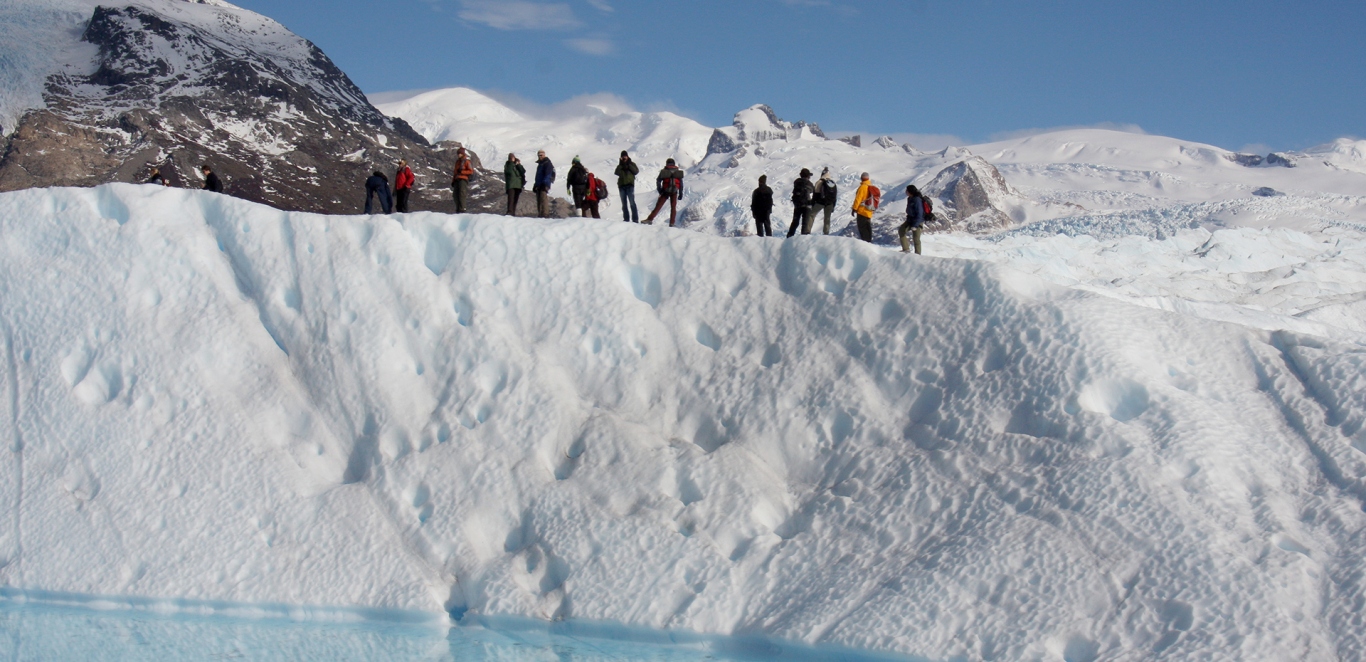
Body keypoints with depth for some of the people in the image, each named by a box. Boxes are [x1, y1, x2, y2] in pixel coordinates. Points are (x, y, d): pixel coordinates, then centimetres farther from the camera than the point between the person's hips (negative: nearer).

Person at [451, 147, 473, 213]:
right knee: (456, 195, 1)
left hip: (463, 179, -7)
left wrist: (462, 172, -14)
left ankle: (462, 210, -19)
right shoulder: (457, 162, 23)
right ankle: (458, 210, 7)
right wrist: (453, 181, 19)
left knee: (462, 194, -15)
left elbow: (471, 171, -6)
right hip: (457, 180, 7)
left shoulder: (466, 162, 1)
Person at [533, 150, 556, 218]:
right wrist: (535, 185, 24)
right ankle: (540, 215, 11)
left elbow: (548, 174, -15)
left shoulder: (547, 163, -4)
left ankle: (545, 214, -24)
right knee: (539, 201, 8)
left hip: (544, 185, -10)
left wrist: (545, 183, -26)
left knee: (543, 199, -18)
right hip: (539, 185, 10)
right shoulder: (540, 164, 25)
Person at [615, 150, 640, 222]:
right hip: (621, 185, 4)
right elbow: (616, 173, -2)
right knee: (624, 203, 5)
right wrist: (621, 166, -10)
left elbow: (636, 171, -5)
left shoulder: (632, 164, 10)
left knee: (632, 202, -13)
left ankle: (635, 219, -16)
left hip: (630, 185, -4)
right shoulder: (620, 166, 15)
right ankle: (626, 218, 9)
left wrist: (629, 166, -9)